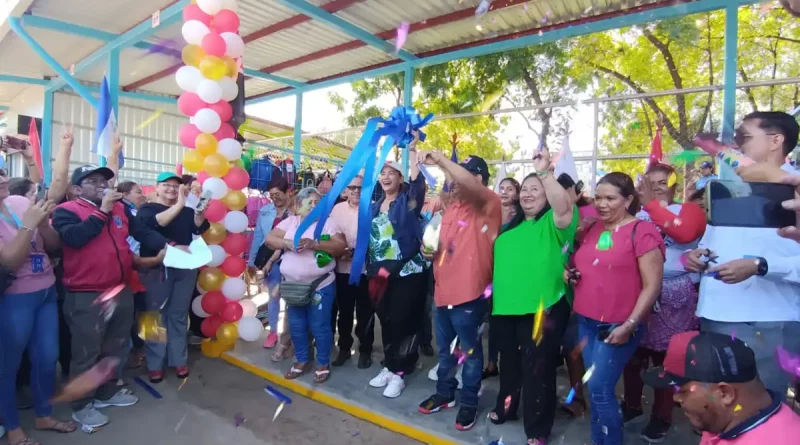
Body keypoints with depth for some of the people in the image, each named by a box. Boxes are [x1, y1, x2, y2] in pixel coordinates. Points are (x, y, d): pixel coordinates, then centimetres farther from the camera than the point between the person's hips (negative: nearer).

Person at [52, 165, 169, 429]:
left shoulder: (119, 208, 8)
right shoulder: (66, 211, -7)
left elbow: (143, 233, 3)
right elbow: (74, 237, -26)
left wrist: (167, 246, -12)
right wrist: (102, 211, -20)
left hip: (121, 292, 6)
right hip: (86, 297, -6)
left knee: (115, 348, 20)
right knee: (87, 353, 7)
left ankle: (107, 392, 40)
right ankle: (82, 405, 26)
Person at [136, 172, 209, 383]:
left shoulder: (187, 211, 12)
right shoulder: (147, 208, 4)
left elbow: (200, 228, -6)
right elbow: (154, 223, -18)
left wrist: (199, 211, -25)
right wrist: (179, 205, -28)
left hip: (184, 269, 3)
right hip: (156, 269, -2)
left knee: (179, 315, 7)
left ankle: (179, 360, 15)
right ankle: (155, 363, 12)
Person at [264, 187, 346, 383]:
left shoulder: (327, 223, -3)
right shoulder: (290, 221, 6)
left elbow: (341, 247, -13)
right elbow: (269, 239, 1)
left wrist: (314, 244, -23)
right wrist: (288, 243, -18)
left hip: (320, 285, -3)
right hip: (292, 285, 4)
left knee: (319, 326, 4)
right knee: (296, 325, 15)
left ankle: (323, 364, 22)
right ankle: (301, 360, 33)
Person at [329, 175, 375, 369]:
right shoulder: (337, 209, 5)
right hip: (342, 269, 3)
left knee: (365, 313, 9)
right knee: (344, 311, 15)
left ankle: (365, 350, 25)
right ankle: (344, 348, 31)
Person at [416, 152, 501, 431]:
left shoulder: (489, 203, -10)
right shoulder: (451, 206, 13)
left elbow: (468, 183, -33)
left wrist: (438, 158, -30)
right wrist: (430, 249, 5)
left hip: (468, 293, -8)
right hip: (444, 289, 8)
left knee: (470, 350, 10)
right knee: (445, 348, 21)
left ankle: (469, 402, 28)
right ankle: (445, 393, 39)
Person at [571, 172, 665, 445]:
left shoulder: (642, 231, -10)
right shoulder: (591, 230, 9)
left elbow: (652, 286, -12)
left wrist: (629, 325, -16)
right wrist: (571, 274, 2)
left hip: (618, 326, -6)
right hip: (586, 321, 6)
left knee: (599, 390, -3)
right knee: (594, 389, 14)